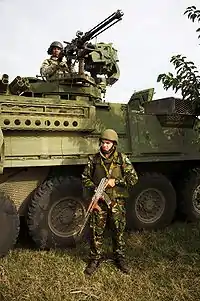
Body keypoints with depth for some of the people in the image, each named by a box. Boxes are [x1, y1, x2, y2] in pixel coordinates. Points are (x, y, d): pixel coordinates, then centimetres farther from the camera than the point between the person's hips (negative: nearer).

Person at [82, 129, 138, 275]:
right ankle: (96, 258, 27)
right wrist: (94, 188, -9)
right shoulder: (94, 159, 2)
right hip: (99, 201, 1)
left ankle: (120, 258, 32)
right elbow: (85, 178, 9)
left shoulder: (122, 159, -1)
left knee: (118, 231, 12)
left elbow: (134, 178, -4)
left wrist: (115, 181, -15)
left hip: (117, 202, 0)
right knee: (96, 232, 8)